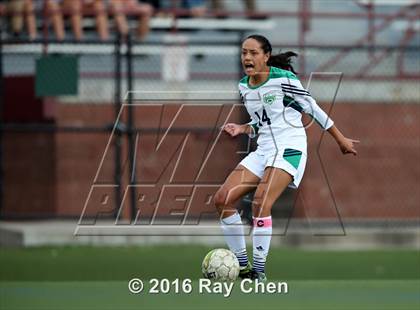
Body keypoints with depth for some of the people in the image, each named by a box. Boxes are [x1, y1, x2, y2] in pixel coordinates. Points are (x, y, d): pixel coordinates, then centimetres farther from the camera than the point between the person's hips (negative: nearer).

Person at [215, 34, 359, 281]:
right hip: (264, 150, 8)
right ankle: (242, 265, 5)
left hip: (289, 148, -8)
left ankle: (259, 270, -16)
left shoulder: (283, 79, -13)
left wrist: (341, 140, 2)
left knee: (261, 203, -26)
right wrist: (242, 129, 1)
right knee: (222, 199, -3)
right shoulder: (244, 86, 9)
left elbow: (313, 109, -4)